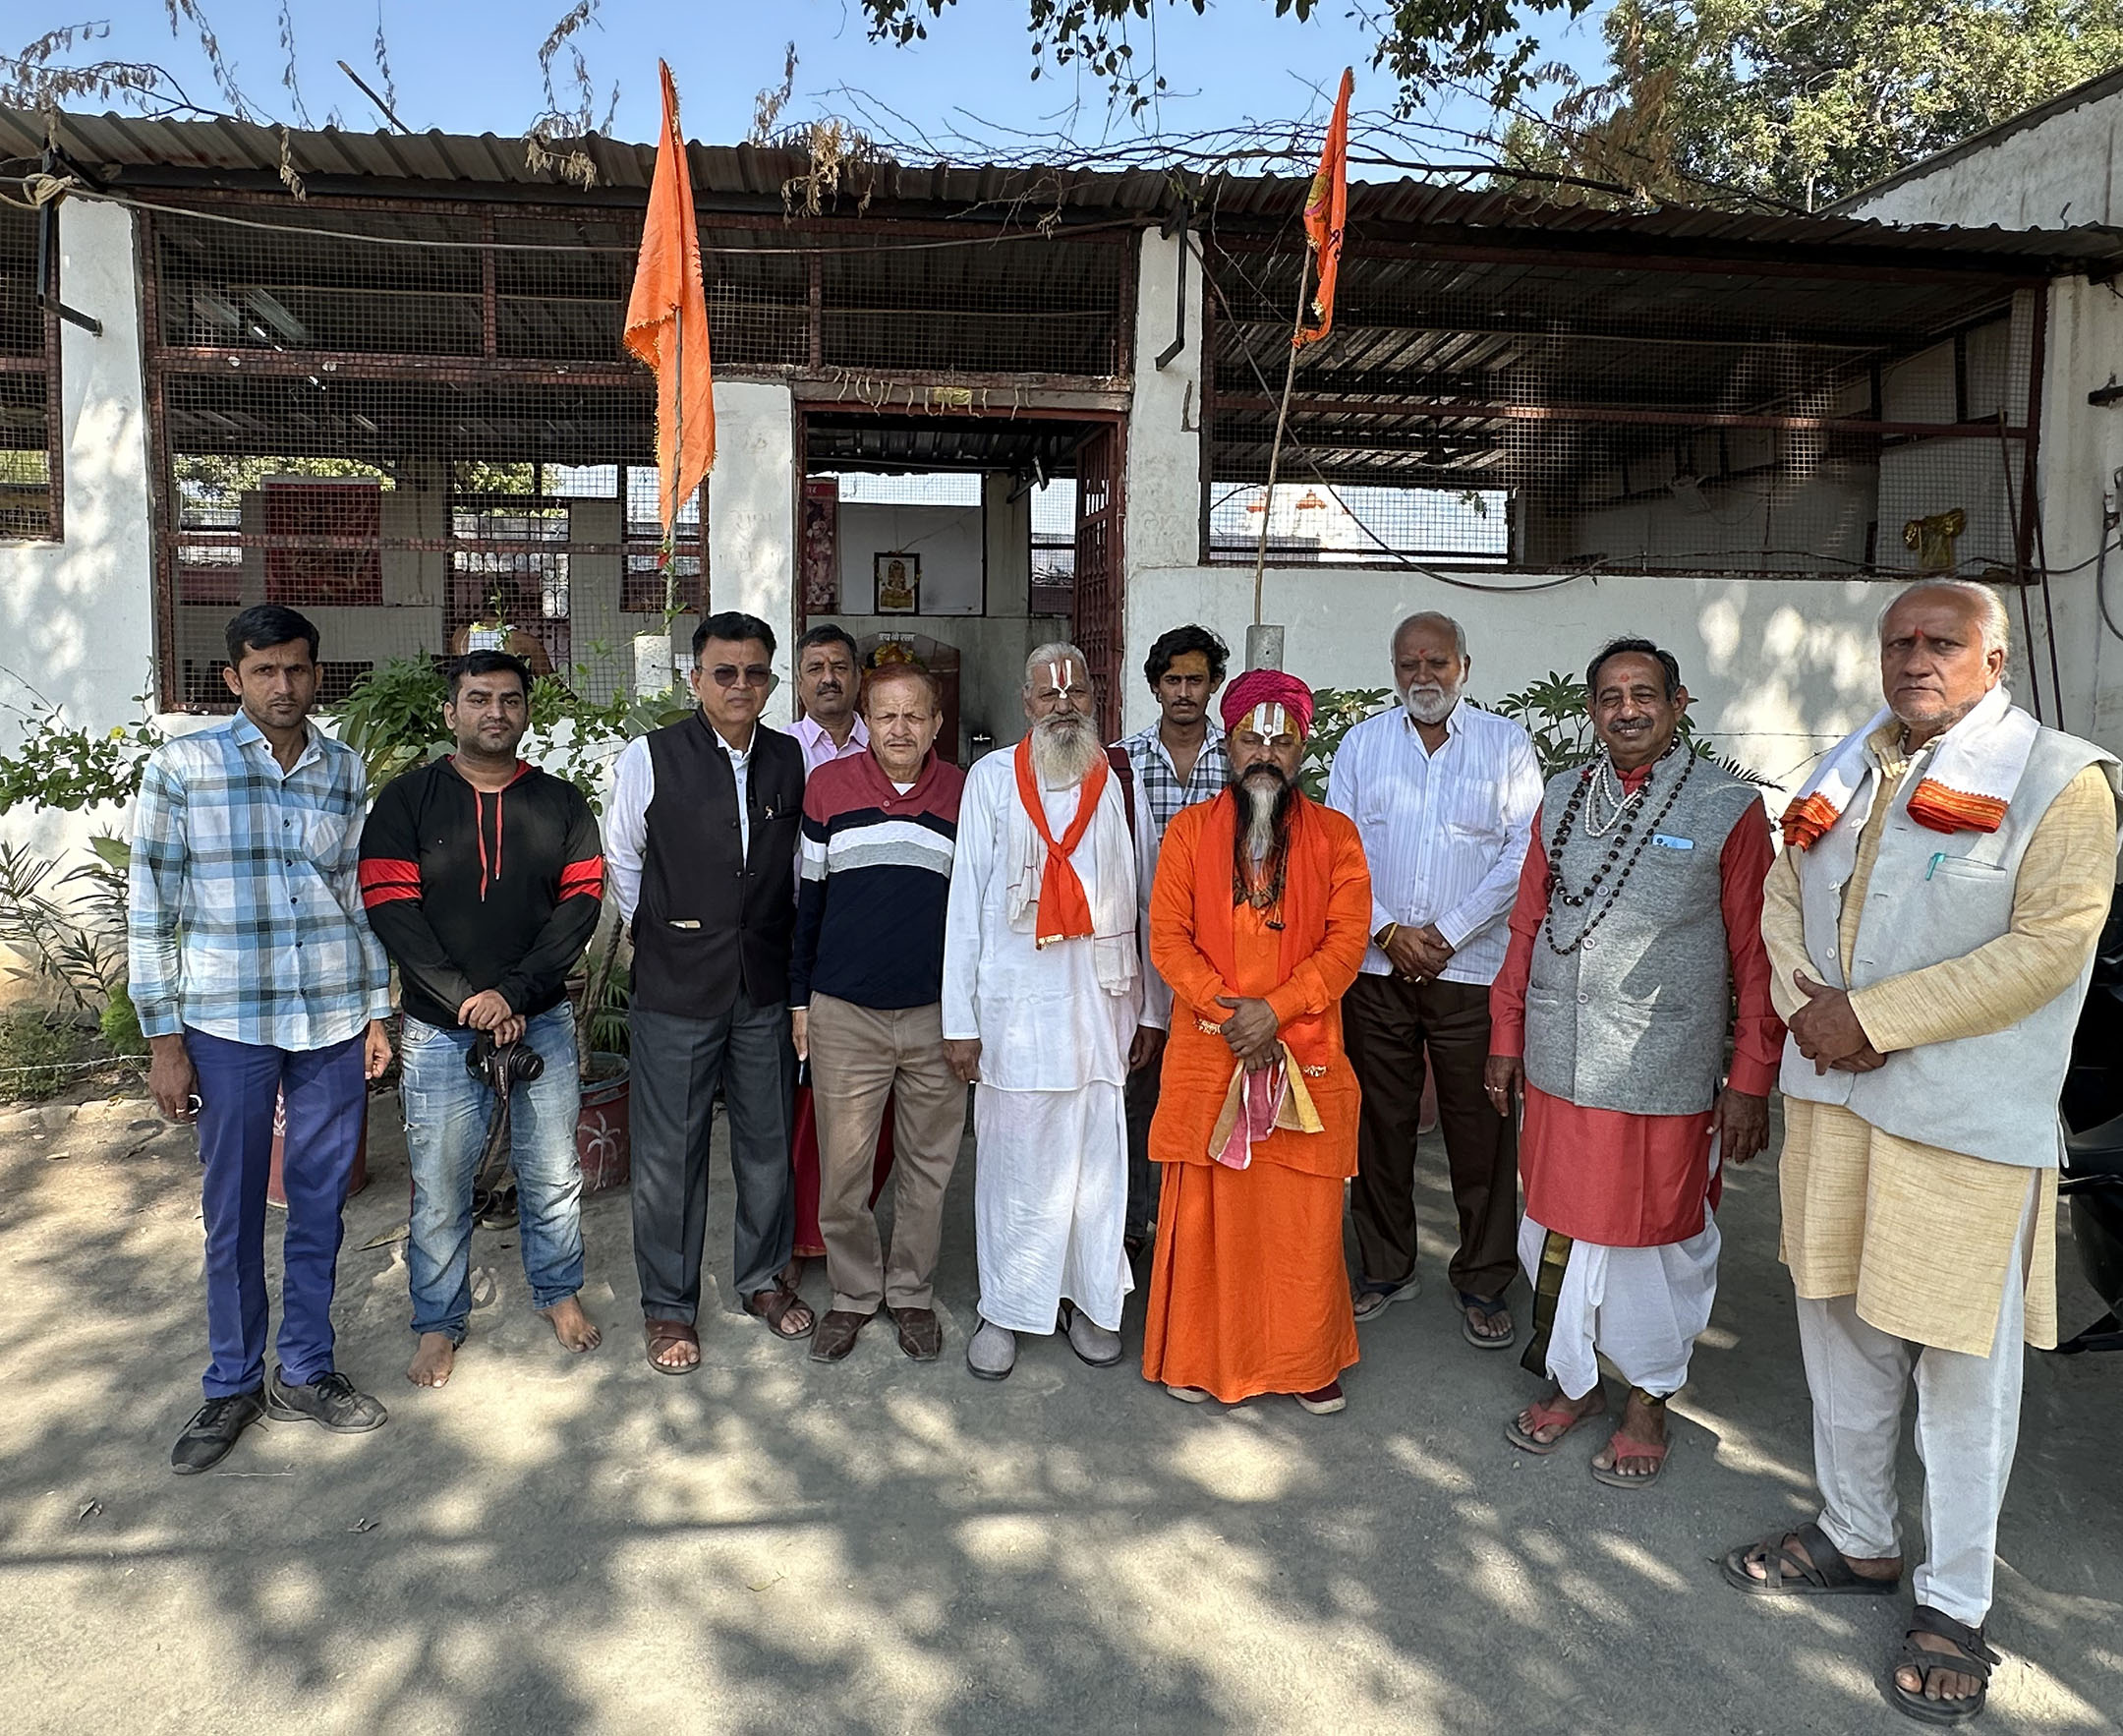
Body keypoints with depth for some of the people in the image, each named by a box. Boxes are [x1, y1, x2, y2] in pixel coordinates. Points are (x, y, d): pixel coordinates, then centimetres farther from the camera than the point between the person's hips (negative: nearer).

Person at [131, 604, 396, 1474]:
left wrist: (376, 1010, 9)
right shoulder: (182, 764, -4)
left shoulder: (345, 769, 6)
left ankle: (305, 1373, 26)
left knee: (320, 1206, 11)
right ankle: (233, 1384, 26)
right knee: (232, 1212, 9)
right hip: (226, 1023, -2)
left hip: (333, 1021, 3)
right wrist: (163, 1037, -5)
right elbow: (151, 904, -3)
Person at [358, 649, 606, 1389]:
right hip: (440, 1029, -1)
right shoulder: (408, 798, 1)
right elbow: (391, 910, -7)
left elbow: (581, 903, -2)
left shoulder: (560, 803, 7)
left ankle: (558, 1291, 31)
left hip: (541, 1020, 2)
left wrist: (513, 994, -14)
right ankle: (439, 1322, 24)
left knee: (553, 1173, 10)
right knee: (439, 1186, 6)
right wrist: (469, 1002, -14)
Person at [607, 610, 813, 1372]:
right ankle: (668, 1305, 22)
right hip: (676, 991, -3)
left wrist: (778, 937, 12)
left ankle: (765, 1278, 34)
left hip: (766, 986, 3)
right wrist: (662, 938, 10)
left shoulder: (790, 759, 3)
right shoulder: (650, 758, -7)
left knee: (768, 1141, 15)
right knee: (669, 1153, 5)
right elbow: (622, 863, 5)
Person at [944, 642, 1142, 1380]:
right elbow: (966, 896, 0)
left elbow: (1133, 896, 7)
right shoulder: (993, 777, 2)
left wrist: (1142, 1001, 5)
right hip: (1016, 994, -2)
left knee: (1096, 1153, 6)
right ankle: (1004, 1309, 18)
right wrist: (960, 1016, -4)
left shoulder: (1115, 780, 7)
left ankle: (1088, 1298, 23)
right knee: (1014, 1156, 4)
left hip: (1099, 990, 2)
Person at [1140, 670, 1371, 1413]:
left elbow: (1347, 940, -3)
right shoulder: (1190, 831, 5)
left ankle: (1308, 1361, 22)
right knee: (1204, 1208, 6)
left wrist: (1274, 1009, -15)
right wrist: (1228, 1012, -13)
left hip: (1306, 1055, 0)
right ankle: (1198, 1357, 22)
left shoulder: (1335, 835, 5)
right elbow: (1167, 936, -1)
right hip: (1205, 1053, 0)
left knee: (1306, 1217, 5)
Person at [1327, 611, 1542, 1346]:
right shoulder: (1362, 743, 9)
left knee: (1481, 1129, 3)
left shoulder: (1507, 745, 3)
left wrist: (1448, 934, -11)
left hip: (1473, 967, -2)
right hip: (1376, 965, 2)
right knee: (1381, 1121, 9)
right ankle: (1385, 1267, 25)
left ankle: (1483, 1282, 19)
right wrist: (1389, 931, -7)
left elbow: (1523, 855, -4)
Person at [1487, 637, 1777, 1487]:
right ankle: (1573, 1382, 33)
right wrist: (1506, 1038, 10)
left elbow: (1756, 954, -5)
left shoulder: (1730, 807, -5)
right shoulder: (1562, 798, 8)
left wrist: (1750, 1081, -7)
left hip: (1665, 1076, -3)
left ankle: (1647, 1399, 30)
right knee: (1559, 1226, 12)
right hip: (1560, 1065, 4)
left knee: (1656, 1235, 8)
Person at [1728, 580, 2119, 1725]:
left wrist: (1873, 1016, -19)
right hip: (1830, 1094, 6)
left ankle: (1953, 1604, 23)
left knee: (1962, 1362, 5)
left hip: (1968, 1122, -6)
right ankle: (1857, 1541, 36)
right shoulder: (1847, 771, 10)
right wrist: (1804, 998, -6)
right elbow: (1782, 895, 13)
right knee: (1839, 1327, 17)